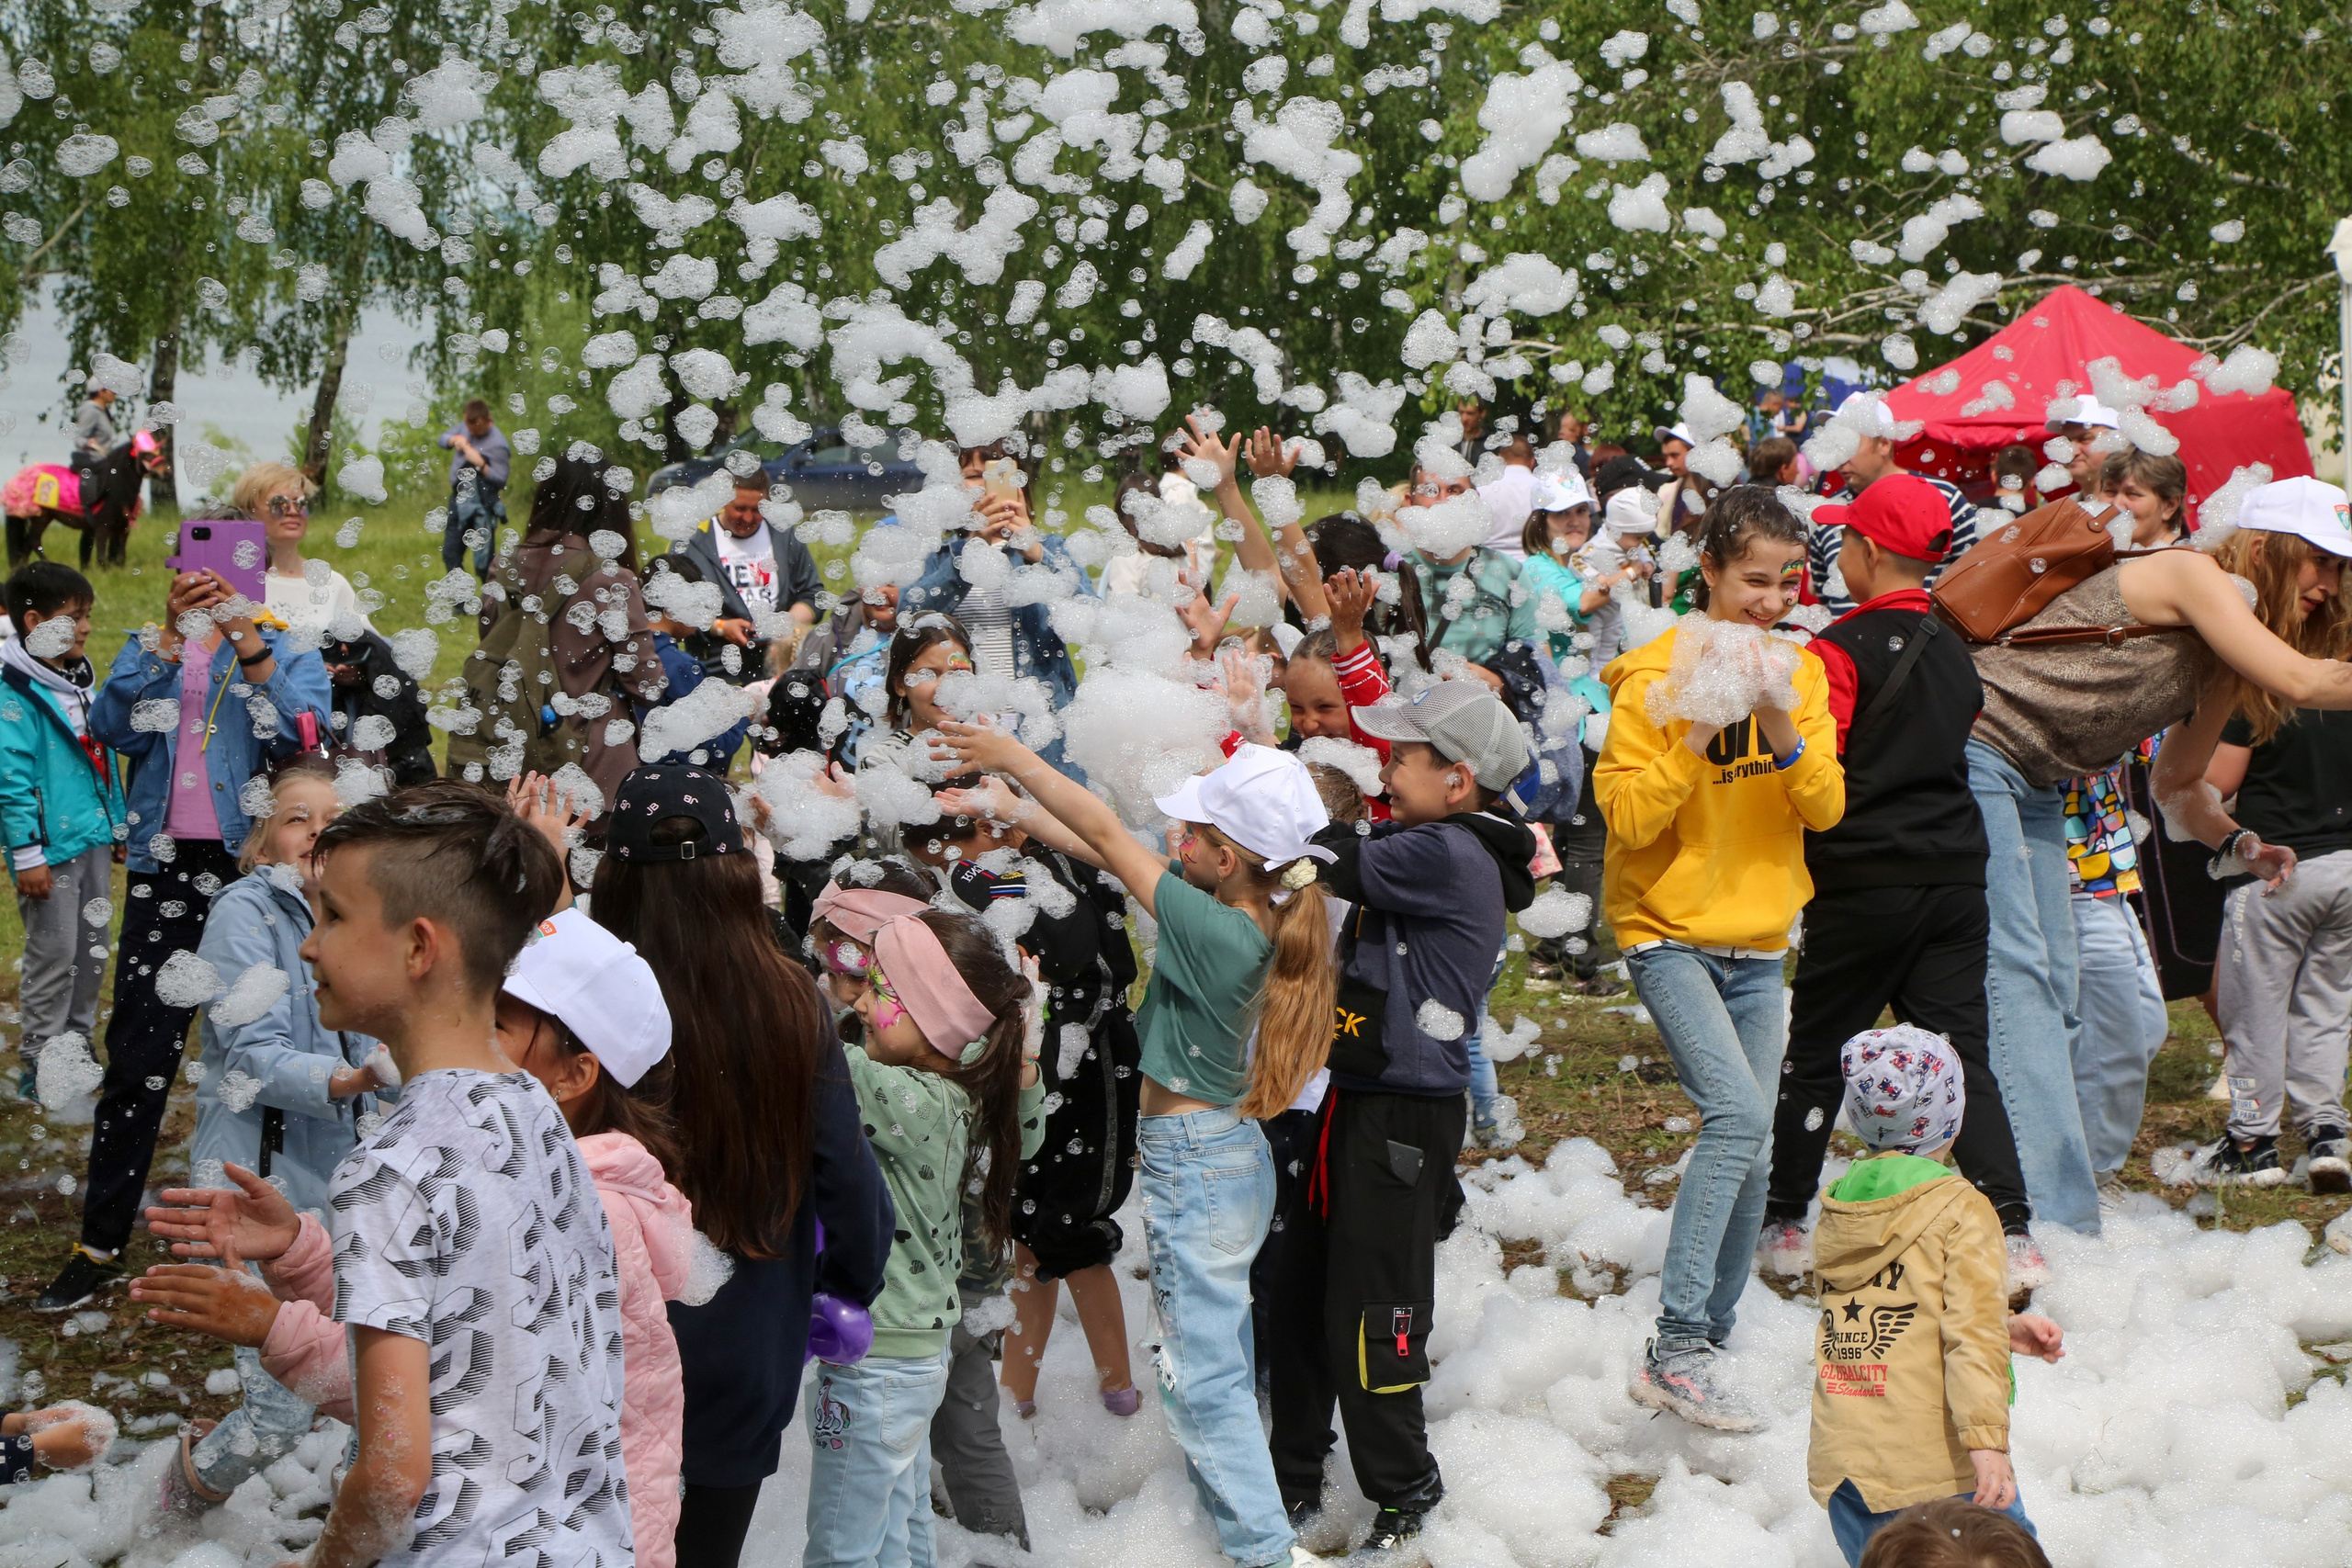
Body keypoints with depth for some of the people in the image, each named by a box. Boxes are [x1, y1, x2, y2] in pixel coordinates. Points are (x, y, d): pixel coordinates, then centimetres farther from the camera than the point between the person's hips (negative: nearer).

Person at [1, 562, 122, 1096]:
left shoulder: (83, 680, 11)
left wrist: (118, 824, 20)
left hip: (94, 840, 8)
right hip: (50, 846, -8)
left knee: (92, 951, 14)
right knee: (53, 954, -3)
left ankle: (78, 1047, 26)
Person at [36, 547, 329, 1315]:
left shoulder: (290, 654, 5)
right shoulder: (149, 648, 11)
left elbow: (303, 735, -14)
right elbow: (114, 727, -8)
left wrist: (250, 644, -22)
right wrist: (173, 636, -16)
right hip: (167, 867, 1)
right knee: (138, 1057, 0)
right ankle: (100, 1245, 5)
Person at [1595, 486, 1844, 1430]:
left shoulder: (1797, 671, 6)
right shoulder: (1656, 673, -10)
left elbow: (1826, 807, -1)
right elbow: (1626, 816, -16)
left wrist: (1781, 731, -18)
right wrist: (1702, 734, -26)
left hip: (1758, 943, 6)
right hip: (1669, 934, -6)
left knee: (1751, 1148, 5)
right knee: (1736, 1112, -23)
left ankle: (1711, 1335, 19)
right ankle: (1674, 1349, -21)